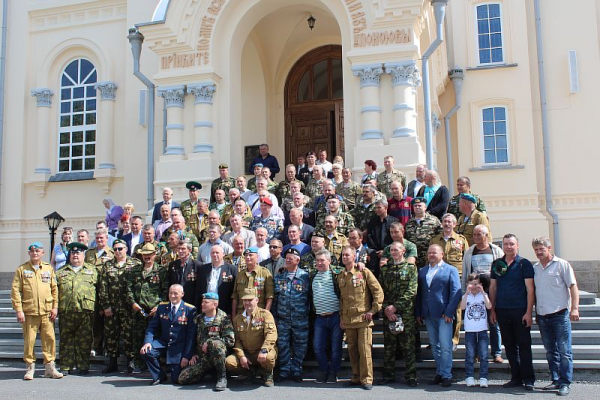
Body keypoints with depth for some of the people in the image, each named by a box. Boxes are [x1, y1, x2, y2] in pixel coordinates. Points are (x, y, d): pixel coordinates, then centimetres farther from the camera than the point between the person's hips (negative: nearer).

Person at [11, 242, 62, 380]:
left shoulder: (49, 268, 10)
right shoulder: (21, 269, 5)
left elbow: (55, 289, 11)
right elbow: (15, 290, 0)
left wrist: (55, 307, 3)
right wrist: (18, 310, -8)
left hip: (46, 311, 2)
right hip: (29, 312, -1)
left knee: (49, 339, 1)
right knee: (29, 341, 2)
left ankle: (50, 367, 10)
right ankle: (30, 368, 16)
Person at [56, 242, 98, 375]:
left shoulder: (92, 269, 13)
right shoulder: (61, 272, 17)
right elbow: (55, 290, 13)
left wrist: (98, 307, 1)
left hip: (86, 310, -1)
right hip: (66, 311, 2)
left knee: (84, 340, 1)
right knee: (66, 339, 5)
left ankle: (83, 366, 10)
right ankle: (66, 366, 14)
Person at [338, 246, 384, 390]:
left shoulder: (364, 272, -2)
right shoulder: (340, 276, 12)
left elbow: (378, 291, -3)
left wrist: (373, 310, -7)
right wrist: (341, 316, 13)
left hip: (363, 318, -4)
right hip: (348, 319, 4)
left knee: (364, 349, -4)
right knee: (352, 349, 9)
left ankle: (366, 379, 4)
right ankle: (356, 377, 20)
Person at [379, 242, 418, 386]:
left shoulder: (411, 267, 2)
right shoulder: (385, 268, 12)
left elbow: (411, 291, -6)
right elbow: (381, 290, 7)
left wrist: (395, 306, -12)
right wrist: (386, 308, -7)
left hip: (406, 312, -3)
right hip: (388, 313, 3)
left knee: (408, 346, 0)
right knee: (388, 346, 7)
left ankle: (410, 376, 9)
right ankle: (388, 375, 17)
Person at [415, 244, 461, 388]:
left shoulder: (450, 270, 2)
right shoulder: (422, 271, 15)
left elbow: (456, 292, -5)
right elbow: (419, 293, 13)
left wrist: (449, 312, -12)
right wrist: (418, 313, 6)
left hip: (443, 315, -4)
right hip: (428, 315, 5)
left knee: (445, 347, -5)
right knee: (434, 346, 10)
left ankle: (446, 375, 3)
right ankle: (439, 373, 18)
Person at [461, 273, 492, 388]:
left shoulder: (483, 295, 7)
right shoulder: (466, 296, 6)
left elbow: (489, 306, -11)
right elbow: (462, 307, -13)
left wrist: (482, 292, -16)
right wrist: (467, 293, -19)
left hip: (482, 330, 1)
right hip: (469, 330, 0)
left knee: (483, 355, 0)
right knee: (470, 355, 2)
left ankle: (483, 378, 6)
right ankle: (469, 377, 10)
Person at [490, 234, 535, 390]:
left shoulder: (524, 264, -3)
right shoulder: (497, 264, 10)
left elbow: (530, 289, -6)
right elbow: (492, 288, 13)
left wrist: (528, 312, -12)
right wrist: (492, 310, 9)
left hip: (520, 311, -4)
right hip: (502, 311, 4)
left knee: (524, 345, 1)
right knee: (509, 346, 9)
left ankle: (528, 379, 9)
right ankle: (516, 378, 18)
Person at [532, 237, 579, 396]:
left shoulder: (562, 264, -2)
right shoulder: (534, 268, 13)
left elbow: (573, 286, -6)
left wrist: (574, 308, -16)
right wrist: (532, 312, 12)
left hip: (560, 314, -5)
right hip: (542, 316, 5)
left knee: (564, 351, -2)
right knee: (550, 351, 12)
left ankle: (565, 383, 3)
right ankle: (556, 380, 20)